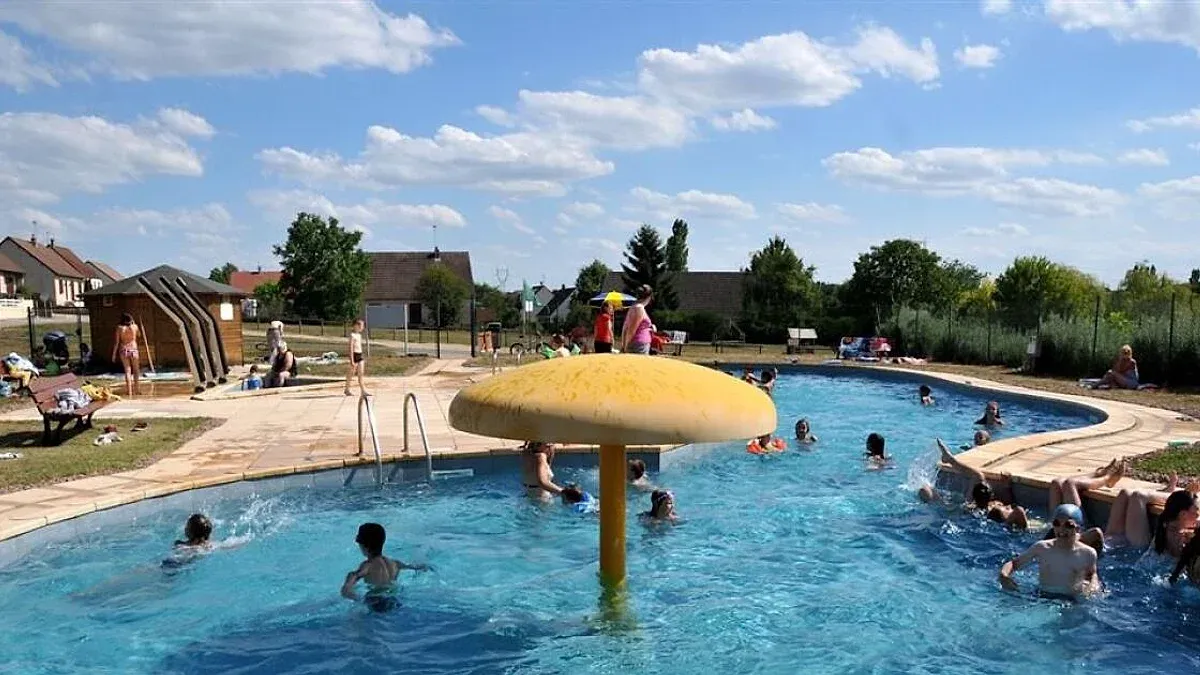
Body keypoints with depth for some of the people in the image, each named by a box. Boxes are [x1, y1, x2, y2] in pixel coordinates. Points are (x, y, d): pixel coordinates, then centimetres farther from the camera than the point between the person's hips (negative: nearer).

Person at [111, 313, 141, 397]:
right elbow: (139, 334, 21)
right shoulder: (134, 326, -2)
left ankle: (129, 391, 0)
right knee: (136, 370, 12)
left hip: (123, 350, 0)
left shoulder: (120, 328, -4)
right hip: (133, 349, 0)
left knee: (127, 370, 4)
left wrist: (114, 354, 2)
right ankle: (137, 389, 16)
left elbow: (116, 342, -4)